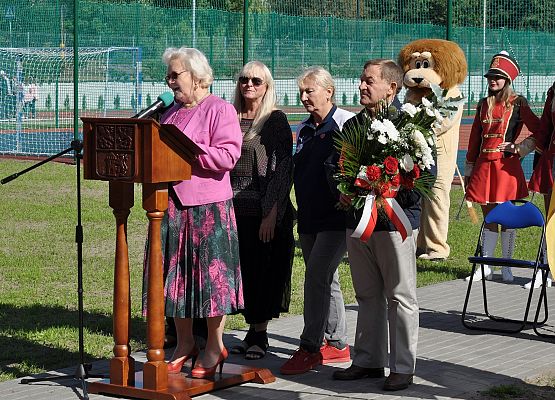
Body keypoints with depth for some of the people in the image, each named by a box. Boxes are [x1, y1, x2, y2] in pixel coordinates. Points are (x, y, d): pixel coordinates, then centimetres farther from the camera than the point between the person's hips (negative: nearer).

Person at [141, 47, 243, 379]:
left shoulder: (220, 110, -6)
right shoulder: (172, 112, 18)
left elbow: (228, 156, -17)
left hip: (208, 206, -7)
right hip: (171, 205, 7)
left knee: (210, 273, -1)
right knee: (175, 273, 9)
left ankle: (215, 346, 10)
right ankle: (185, 343, 20)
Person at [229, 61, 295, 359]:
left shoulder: (275, 120, -5)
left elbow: (283, 169, -10)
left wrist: (272, 214, -16)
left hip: (263, 211, -5)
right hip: (235, 208, 5)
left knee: (262, 270, 0)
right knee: (243, 270, 8)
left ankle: (261, 334, 10)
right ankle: (252, 331, 18)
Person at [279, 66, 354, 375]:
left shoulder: (346, 123, -10)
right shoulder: (304, 129, 15)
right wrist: (298, 209, 19)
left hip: (336, 215, -8)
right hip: (309, 216, 8)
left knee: (316, 276, -14)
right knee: (326, 280, 12)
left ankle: (310, 347, -10)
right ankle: (337, 345, 21)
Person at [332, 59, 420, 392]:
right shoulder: (353, 124, 12)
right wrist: (344, 192, -1)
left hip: (396, 220, -7)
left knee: (400, 297, 1)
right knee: (367, 295, 14)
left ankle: (403, 367, 8)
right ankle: (368, 361, 23)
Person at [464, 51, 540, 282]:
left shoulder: (518, 103, -1)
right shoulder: (483, 105, 13)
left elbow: (540, 132, 0)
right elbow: (475, 138, 17)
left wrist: (519, 148, -9)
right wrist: (469, 169, 16)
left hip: (507, 166, -4)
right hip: (484, 166, 4)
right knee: (488, 218, 8)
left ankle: (506, 268, 9)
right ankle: (485, 267, 12)